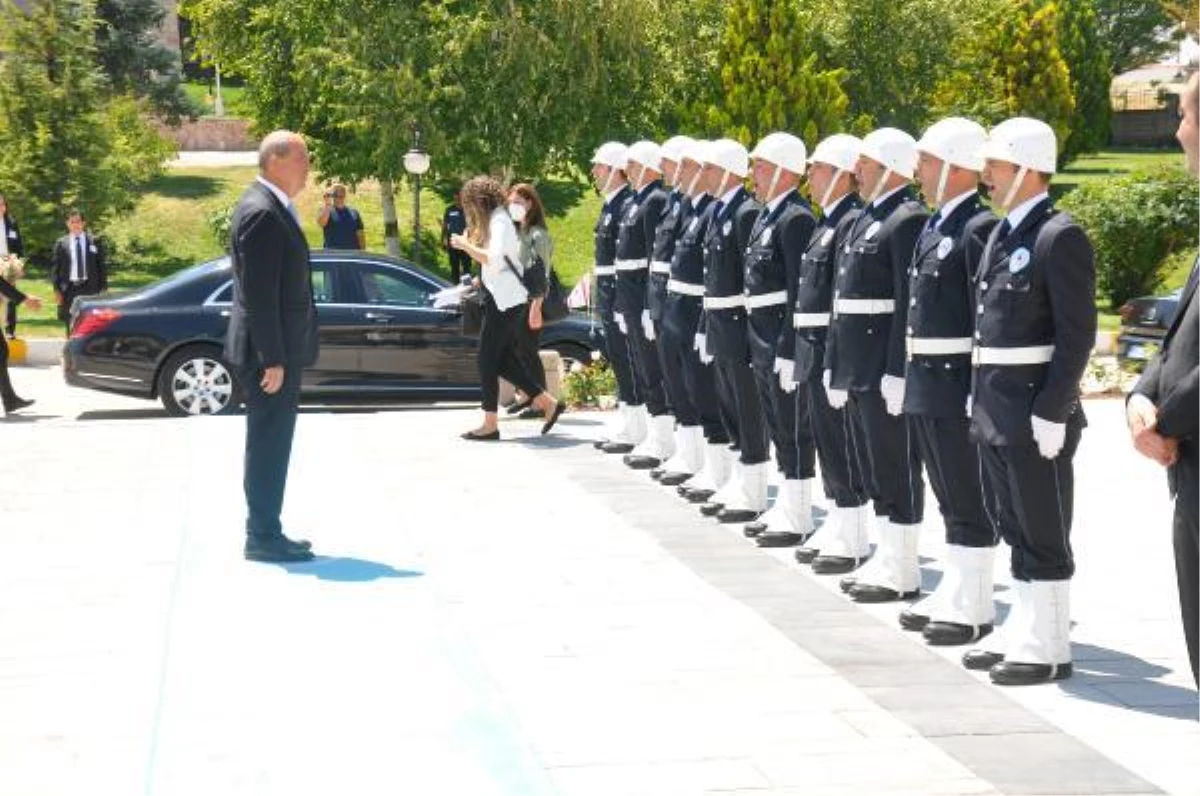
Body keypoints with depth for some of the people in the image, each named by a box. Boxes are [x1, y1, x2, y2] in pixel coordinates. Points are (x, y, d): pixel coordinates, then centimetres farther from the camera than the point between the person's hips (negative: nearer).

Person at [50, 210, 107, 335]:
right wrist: (57, 290, -3)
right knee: (71, 328, 3)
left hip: (90, 288, -1)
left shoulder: (94, 242, 6)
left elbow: (102, 266, 7)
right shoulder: (61, 243, 7)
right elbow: (55, 267, 5)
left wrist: (103, 288, 0)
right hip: (69, 290, 1)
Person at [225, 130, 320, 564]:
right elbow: (259, 295, -22)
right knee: (269, 443, -4)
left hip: (280, 349, 10)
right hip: (270, 351, -10)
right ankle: (263, 537, 2)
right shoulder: (261, 213, -18)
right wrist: (273, 360, -22)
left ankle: (265, 531, 22)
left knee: (270, 444, 15)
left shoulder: (272, 208, 14)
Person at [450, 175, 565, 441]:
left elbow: (493, 260, -25)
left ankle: (489, 425, -3)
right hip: (500, 299, 10)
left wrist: (465, 245, -18)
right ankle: (549, 403, 14)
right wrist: (467, 245, 8)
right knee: (503, 361, 10)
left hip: (506, 301, -10)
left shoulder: (499, 222, -13)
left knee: (487, 360, -6)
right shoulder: (491, 222, 17)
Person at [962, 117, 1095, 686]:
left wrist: (1052, 412, -19)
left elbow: (1077, 335, -17)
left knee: (1044, 532, -1)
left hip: (1036, 410, -9)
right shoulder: (1001, 234, 13)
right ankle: (1022, 631, 25)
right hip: (994, 407, 9)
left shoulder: (1060, 237, -14)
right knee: (1016, 528, 16)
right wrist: (979, 397, 13)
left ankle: (1049, 648, 6)